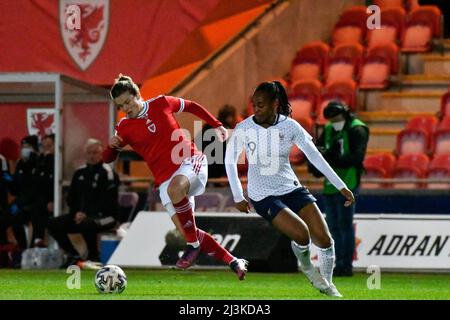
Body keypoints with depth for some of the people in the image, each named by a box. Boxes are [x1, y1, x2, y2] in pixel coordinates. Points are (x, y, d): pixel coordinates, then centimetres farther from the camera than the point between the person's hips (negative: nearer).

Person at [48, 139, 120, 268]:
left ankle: (94, 258, -17)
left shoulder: (107, 172, -8)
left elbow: (108, 201, -15)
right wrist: (76, 212, -3)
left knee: (86, 224, -39)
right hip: (81, 214, 7)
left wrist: (87, 214, -21)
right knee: (54, 224, -9)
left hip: (105, 216, -7)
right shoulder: (80, 173, 14)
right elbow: (71, 197, 17)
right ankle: (74, 256, -3)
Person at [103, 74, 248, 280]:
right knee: (185, 230, -7)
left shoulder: (161, 104, 0)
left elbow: (192, 107, 15)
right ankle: (234, 262, 8)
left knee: (175, 188, -38)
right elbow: (107, 159, 3)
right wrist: (113, 146, -19)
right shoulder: (124, 128, 2)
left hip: (190, 162, -3)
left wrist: (216, 125, 13)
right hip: (165, 178, 4)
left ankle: (193, 245, -20)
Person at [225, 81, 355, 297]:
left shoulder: (290, 127, -7)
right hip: (263, 196, -3)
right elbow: (230, 160, 4)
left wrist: (341, 186, -2)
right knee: (301, 235, -22)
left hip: (292, 189, 3)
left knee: (325, 240, -6)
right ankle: (306, 266, 12)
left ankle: (328, 284, 20)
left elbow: (315, 156, -1)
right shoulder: (243, 129, -11)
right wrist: (238, 197, 4)